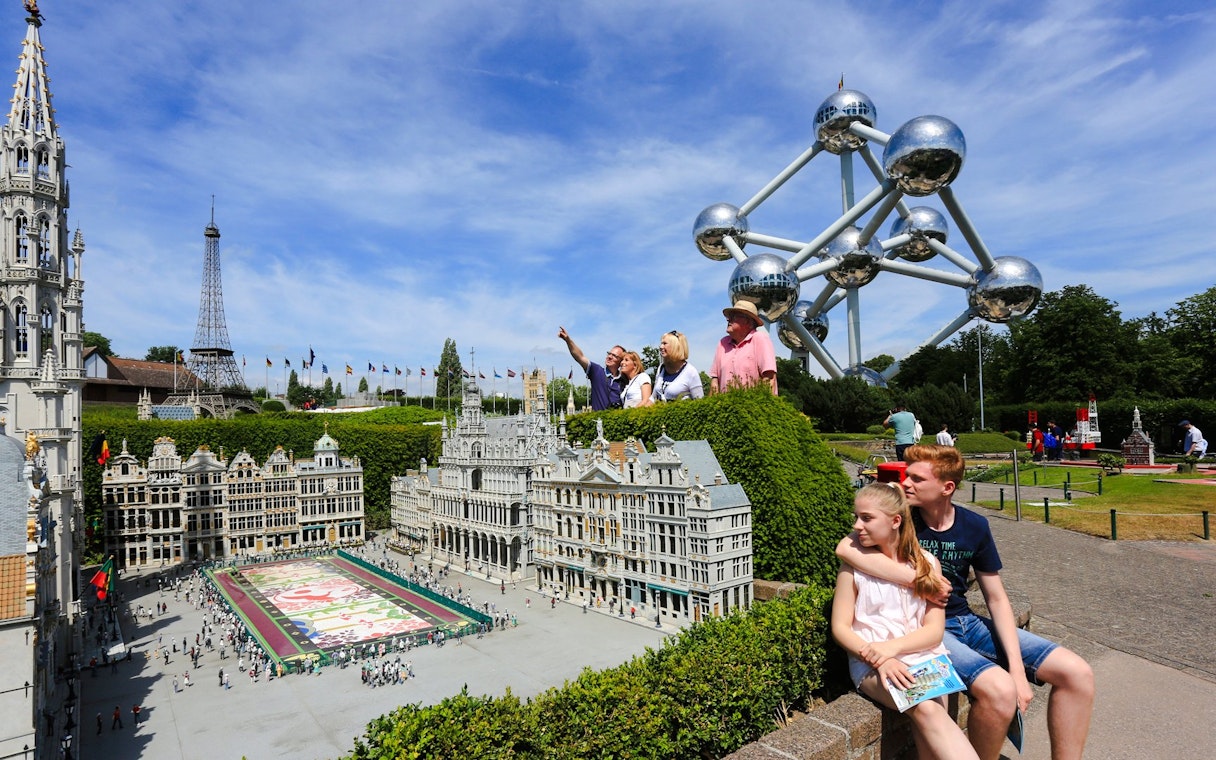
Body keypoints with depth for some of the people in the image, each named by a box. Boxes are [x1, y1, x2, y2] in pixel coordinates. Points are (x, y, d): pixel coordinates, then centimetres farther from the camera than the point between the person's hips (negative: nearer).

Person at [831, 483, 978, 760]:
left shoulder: (926, 563, 6)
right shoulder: (853, 565, 2)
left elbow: (935, 630, 2)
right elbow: (840, 628, 0)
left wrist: (892, 647, -15)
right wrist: (879, 660, -17)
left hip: (923, 657, 2)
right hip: (871, 663, -2)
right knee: (926, 710, -29)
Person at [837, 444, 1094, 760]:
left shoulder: (975, 527, -1)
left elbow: (996, 599, 3)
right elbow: (846, 548, -33)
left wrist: (1017, 668, -8)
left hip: (966, 621, 5)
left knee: (1077, 673, -5)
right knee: (999, 689, -31)